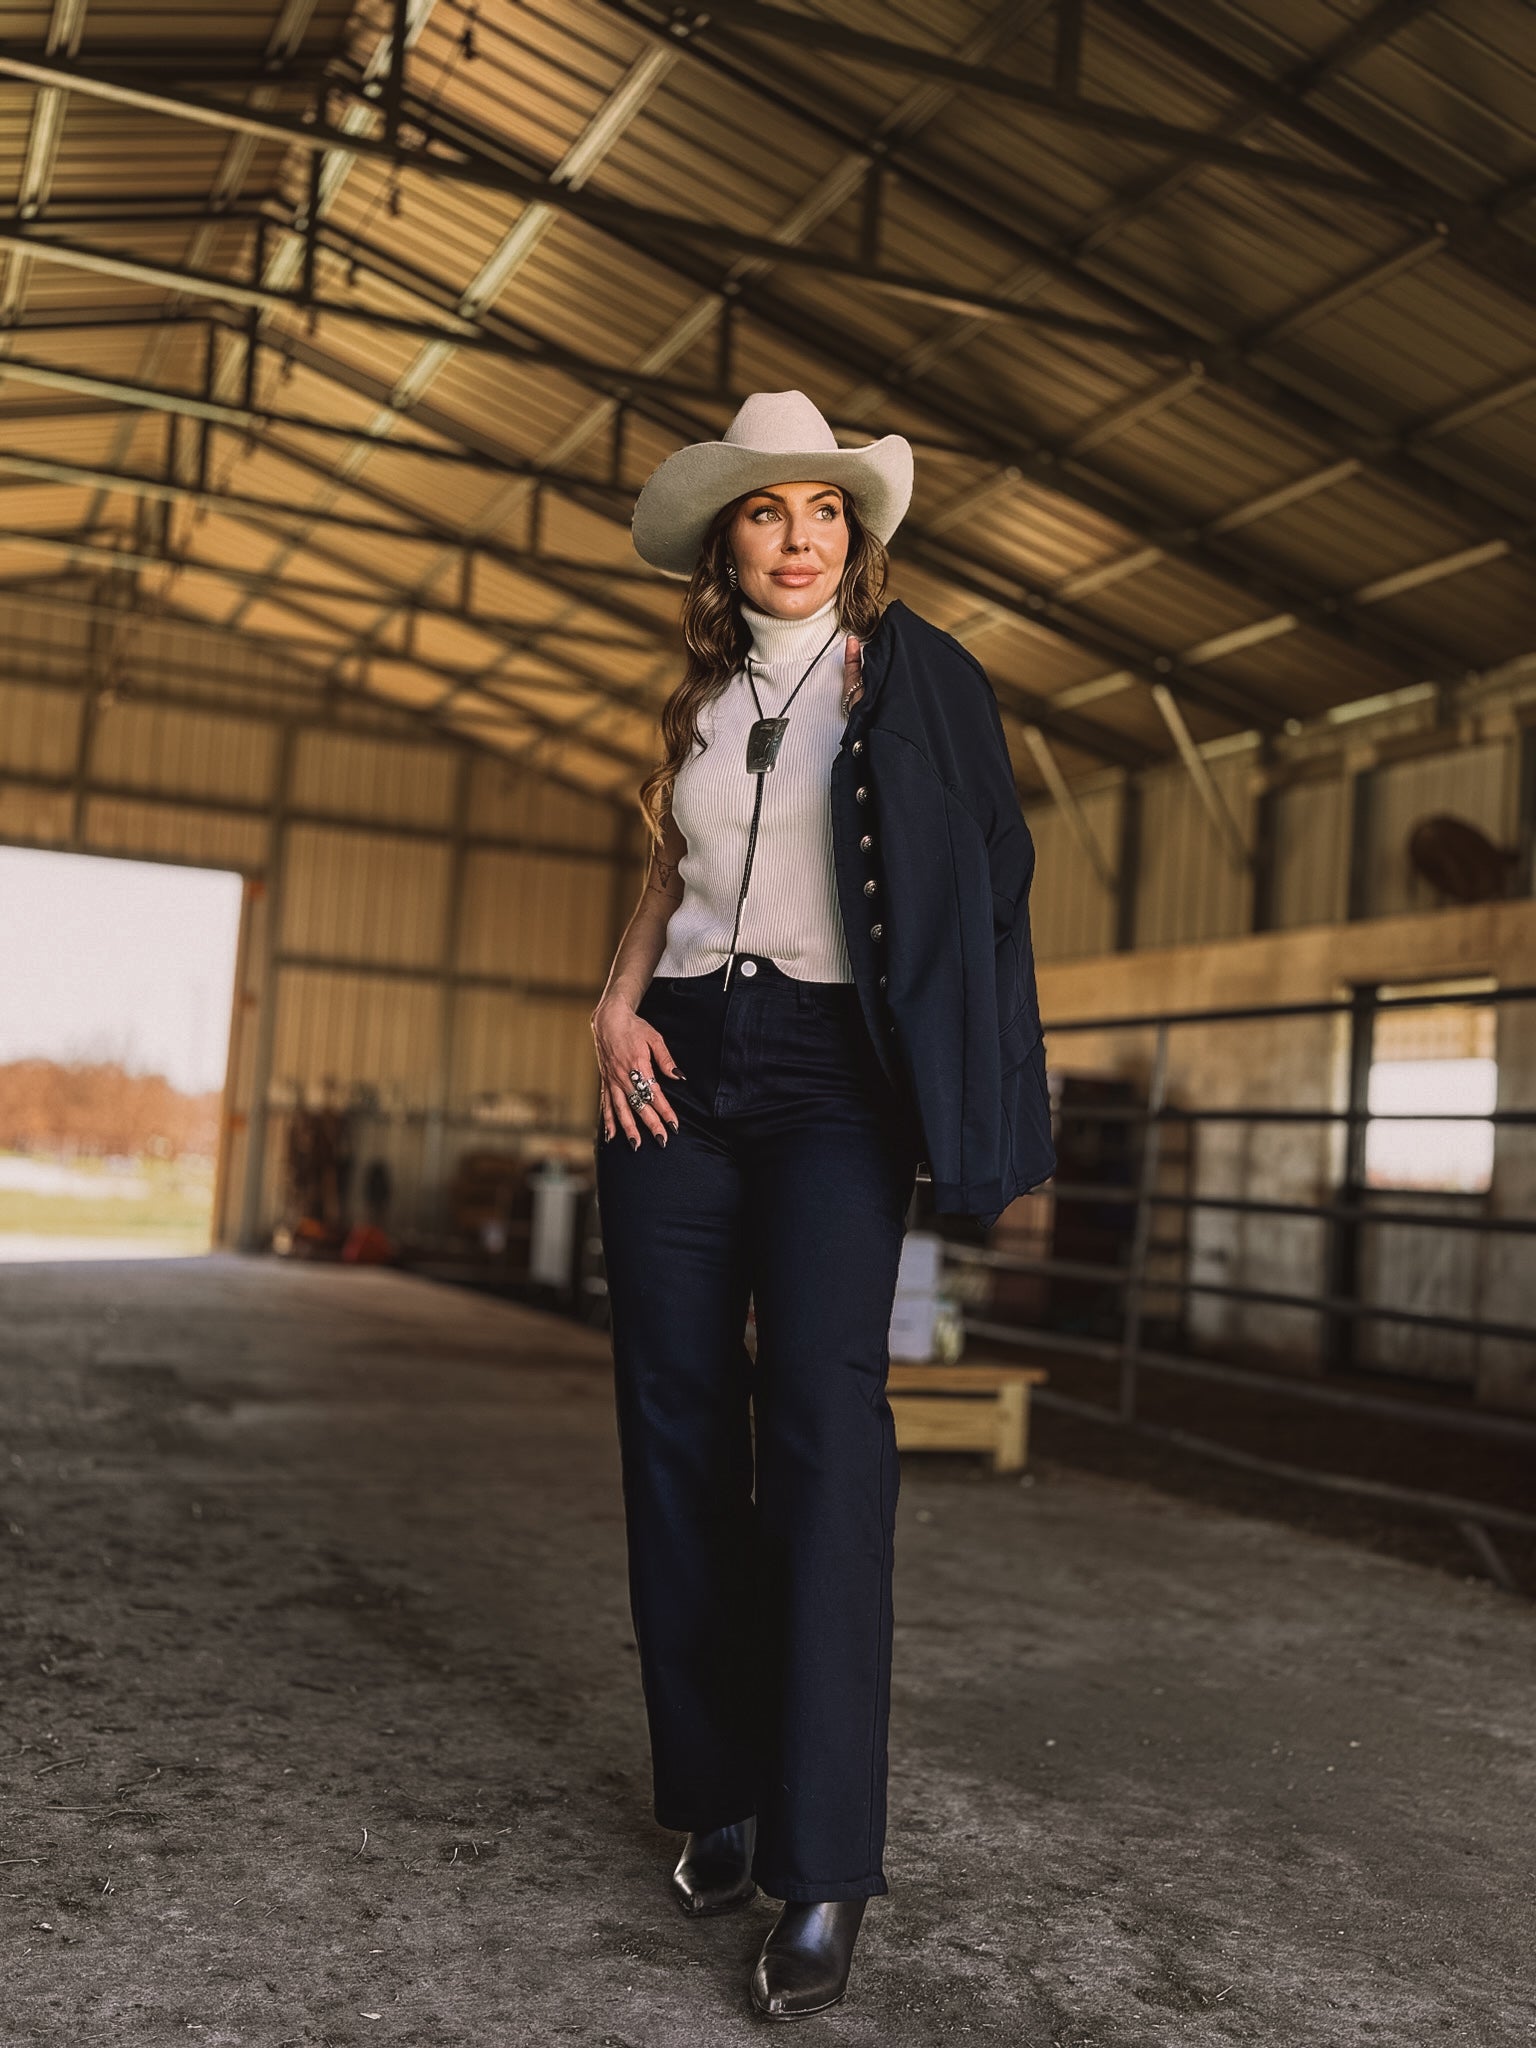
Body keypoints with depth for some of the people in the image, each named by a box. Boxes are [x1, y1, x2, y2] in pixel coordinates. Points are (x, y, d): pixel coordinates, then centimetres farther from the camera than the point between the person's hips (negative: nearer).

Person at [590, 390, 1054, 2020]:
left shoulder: (912, 673, 4)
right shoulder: (701, 705, 16)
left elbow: (990, 872, 3)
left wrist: (948, 1095, -4)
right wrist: (616, 999, 4)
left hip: (828, 1075, -4)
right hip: (680, 1067, 5)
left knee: (824, 1421, -16)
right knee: (676, 1415, 1)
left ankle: (825, 1868, -13)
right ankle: (717, 1796, 13)